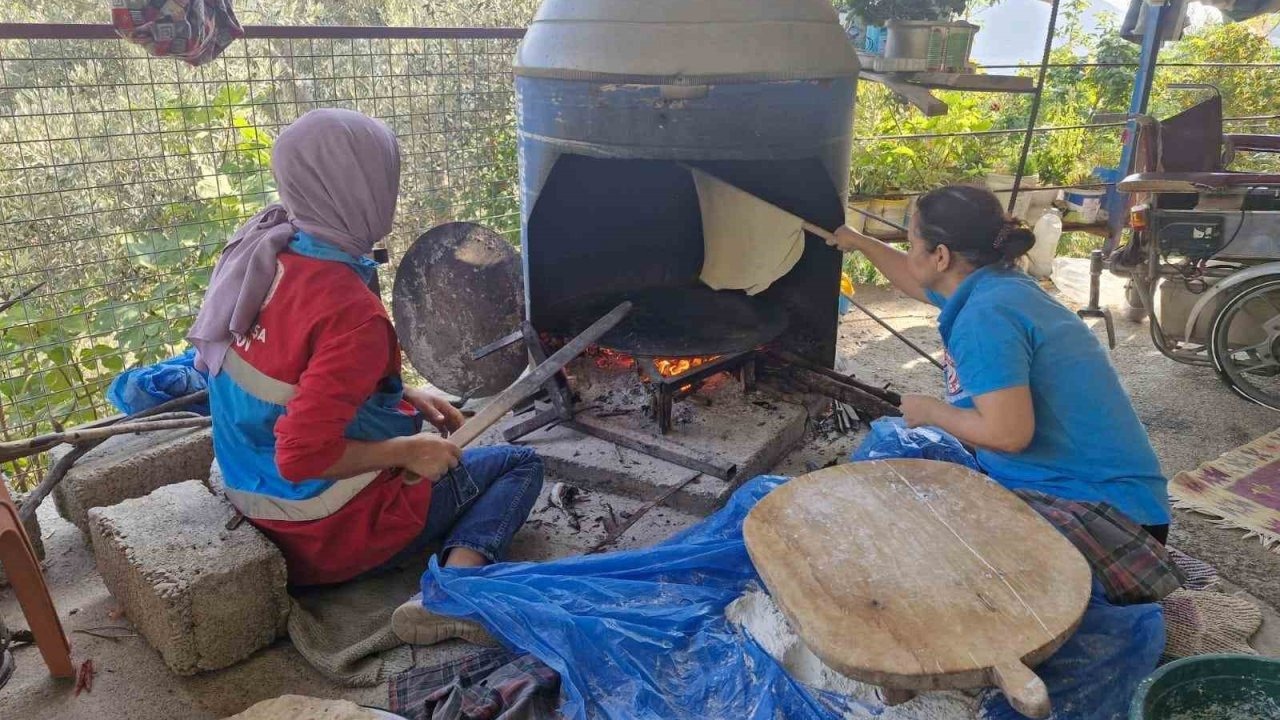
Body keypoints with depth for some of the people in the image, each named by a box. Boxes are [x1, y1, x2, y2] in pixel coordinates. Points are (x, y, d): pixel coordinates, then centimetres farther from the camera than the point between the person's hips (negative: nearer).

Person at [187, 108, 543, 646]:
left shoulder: (260, 249, -3)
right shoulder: (351, 312, -30)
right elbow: (302, 456, -32)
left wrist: (404, 396, 7)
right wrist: (409, 452, -18)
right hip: (331, 536, -8)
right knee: (521, 465, 5)